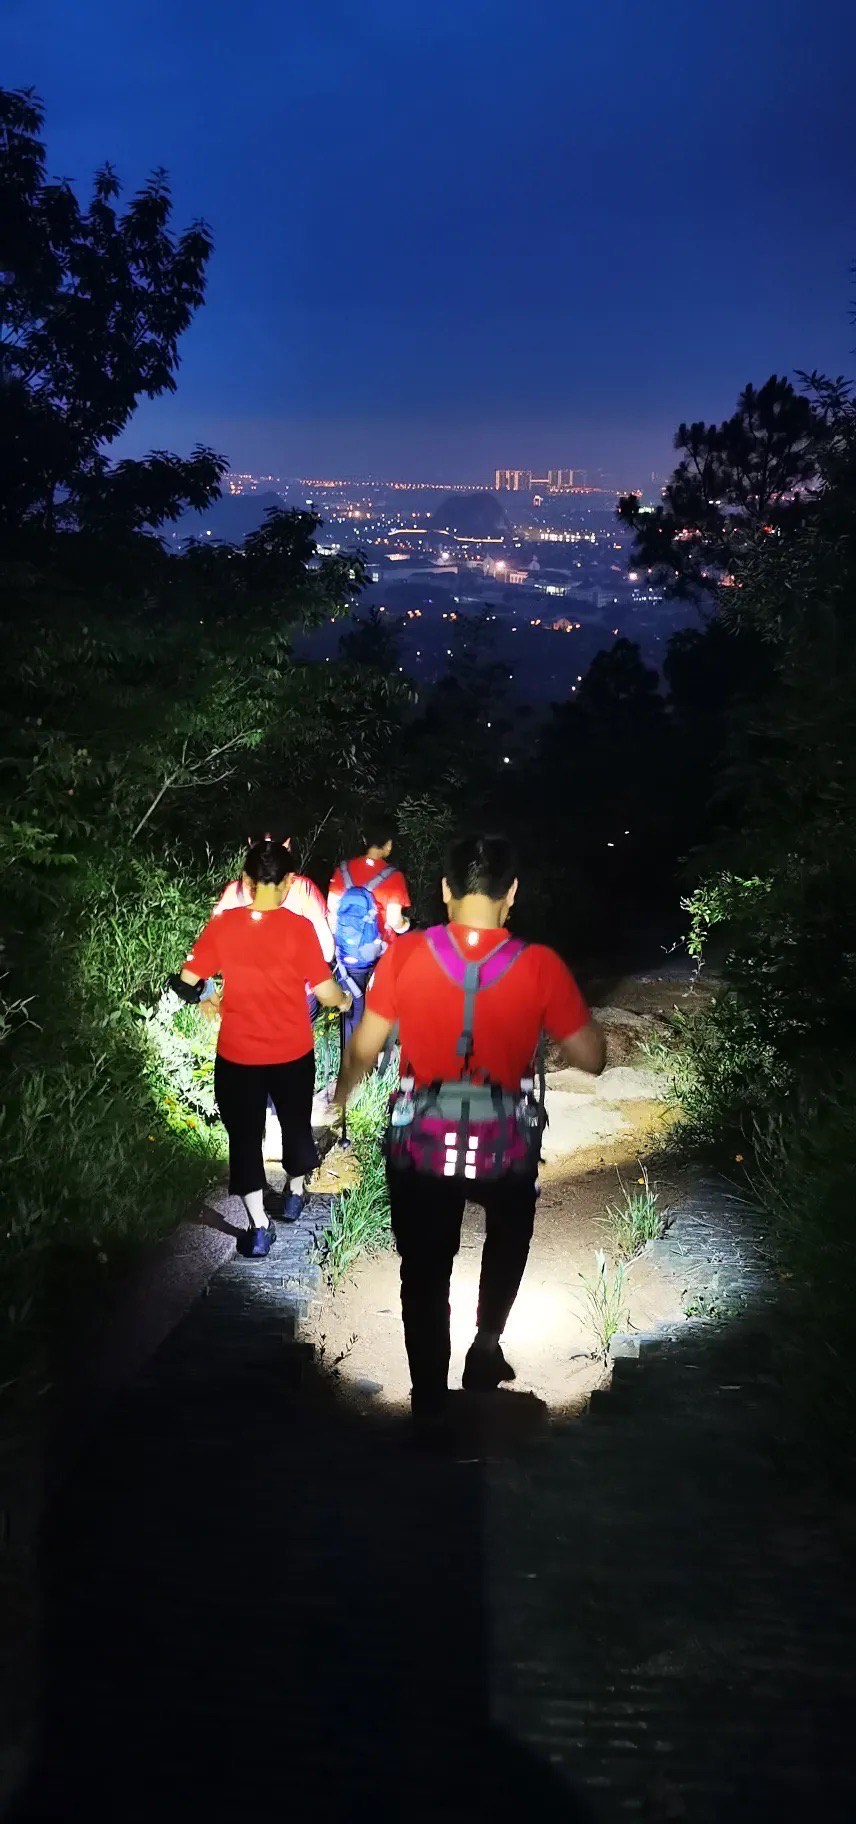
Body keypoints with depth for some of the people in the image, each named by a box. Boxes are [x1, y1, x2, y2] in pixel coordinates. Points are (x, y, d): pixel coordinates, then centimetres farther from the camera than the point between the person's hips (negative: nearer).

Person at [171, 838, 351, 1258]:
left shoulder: (221, 924, -11)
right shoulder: (299, 928, -16)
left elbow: (187, 982, -6)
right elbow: (325, 992, -13)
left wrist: (207, 999, 15)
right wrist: (344, 1000, 9)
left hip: (237, 1054, 0)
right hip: (293, 1052, 0)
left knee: (245, 1134, 12)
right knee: (296, 1124, 23)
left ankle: (259, 1226, 9)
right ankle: (294, 1195, 43)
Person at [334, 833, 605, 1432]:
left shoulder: (405, 954, -12)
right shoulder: (540, 966, -15)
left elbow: (364, 1049, -3)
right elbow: (591, 1057, -7)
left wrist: (340, 1097, 17)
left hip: (422, 1145, 0)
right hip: (505, 1148, 0)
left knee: (425, 1271, 19)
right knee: (508, 1236, 33)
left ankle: (429, 1398, 29)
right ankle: (487, 1347, 30)